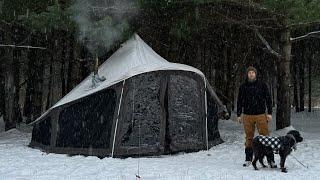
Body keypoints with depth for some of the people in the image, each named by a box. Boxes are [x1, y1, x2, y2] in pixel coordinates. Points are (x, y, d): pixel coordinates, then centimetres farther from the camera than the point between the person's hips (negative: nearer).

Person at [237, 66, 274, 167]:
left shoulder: (262, 85, 5)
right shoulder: (243, 87, 8)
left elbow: (268, 99, 6)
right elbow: (239, 101, 14)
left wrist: (269, 113, -1)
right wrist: (239, 115, 10)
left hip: (261, 115, -1)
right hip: (247, 116, 1)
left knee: (265, 137, -5)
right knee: (249, 138, 5)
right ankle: (248, 159, 12)